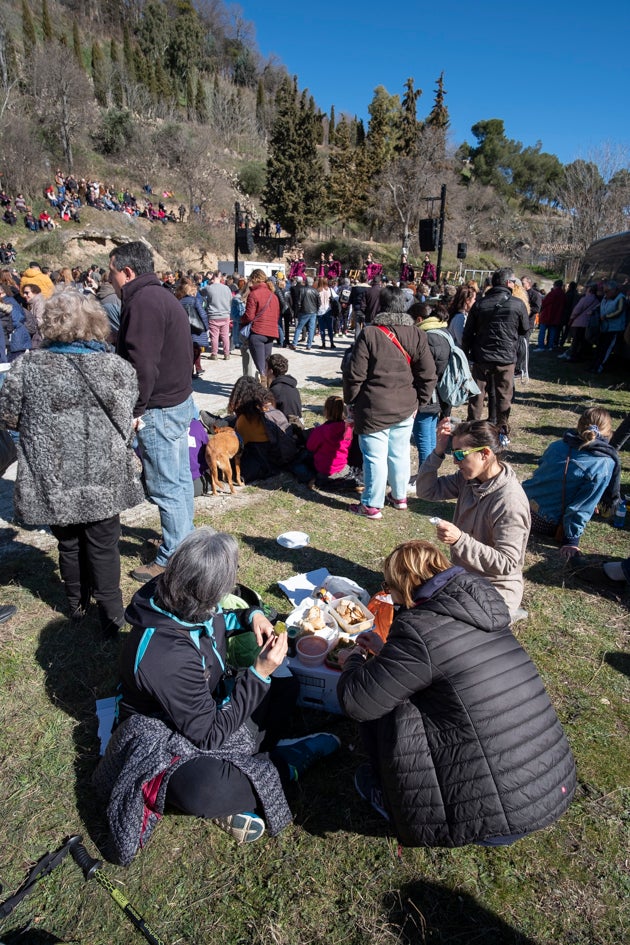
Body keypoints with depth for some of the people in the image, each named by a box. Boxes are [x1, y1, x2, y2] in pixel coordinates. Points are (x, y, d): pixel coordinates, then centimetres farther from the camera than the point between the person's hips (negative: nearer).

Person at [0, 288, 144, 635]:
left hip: (53, 478, 2)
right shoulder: (116, 367, -11)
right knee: (103, 545, 11)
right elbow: (127, 420, -4)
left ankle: (77, 604, 38)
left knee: (69, 542, 20)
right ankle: (111, 615, 17)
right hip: (103, 476, -1)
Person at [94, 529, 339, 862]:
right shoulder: (168, 657, -37)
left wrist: (250, 616, -10)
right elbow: (210, 734, -26)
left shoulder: (178, 600, -15)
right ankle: (283, 765, -6)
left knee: (285, 685, 2)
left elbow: (214, 622, 11)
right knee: (199, 788, -38)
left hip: (209, 704, 9)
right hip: (167, 737, -8)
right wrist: (259, 673, -27)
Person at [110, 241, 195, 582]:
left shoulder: (142, 302, -17)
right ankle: (184, 542, 32)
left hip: (159, 409, -11)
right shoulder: (164, 297, 16)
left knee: (165, 487, -2)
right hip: (180, 400, 11)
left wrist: (136, 409, -15)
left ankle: (173, 559, 8)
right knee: (180, 478, 18)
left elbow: (142, 363, -24)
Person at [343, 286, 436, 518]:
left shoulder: (369, 334, -11)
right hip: (405, 408, 5)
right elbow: (428, 374, 3)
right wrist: (419, 401, 13)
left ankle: (372, 505, 10)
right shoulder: (416, 335, 2)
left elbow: (354, 374, -10)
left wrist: (350, 401, 3)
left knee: (375, 457, 2)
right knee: (400, 453, 17)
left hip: (374, 409, -5)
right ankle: (399, 497, 32)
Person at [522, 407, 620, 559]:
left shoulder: (557, 445, -2)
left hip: (523, 503, 5)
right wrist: (571, 540, -11)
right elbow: (584, 508, -18)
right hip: (547, 525, -5)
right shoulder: (605, 465, -17)